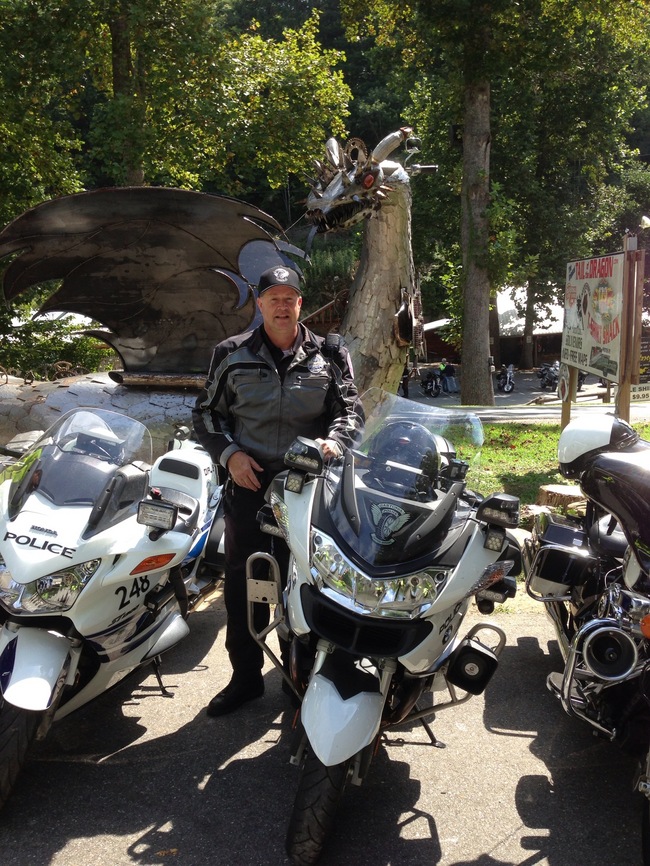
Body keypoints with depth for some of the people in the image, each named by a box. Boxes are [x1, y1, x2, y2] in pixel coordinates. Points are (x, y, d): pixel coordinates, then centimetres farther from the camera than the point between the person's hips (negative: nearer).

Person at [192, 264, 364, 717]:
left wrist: (334, 441, -17)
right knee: (242, 583, 5)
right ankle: (245, 675, 20)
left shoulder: (327, 356, 5)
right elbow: (206, 412, 11)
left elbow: (351, 409, 5)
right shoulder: (232, 355, 5)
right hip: (248, 482, 1)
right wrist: (229, 454, -5)